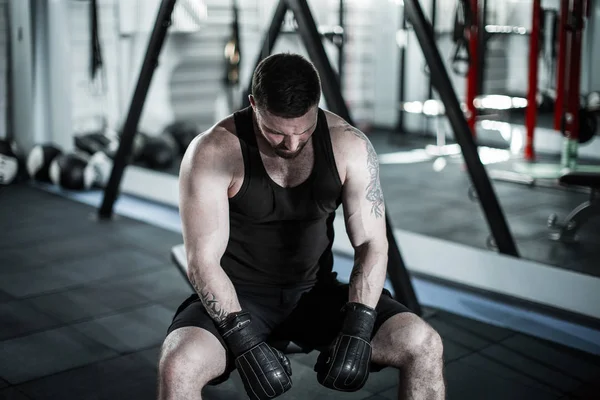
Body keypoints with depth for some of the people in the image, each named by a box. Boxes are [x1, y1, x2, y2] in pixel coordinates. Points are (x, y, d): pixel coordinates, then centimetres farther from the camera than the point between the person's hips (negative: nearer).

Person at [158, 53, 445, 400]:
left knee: (424, 345, -17)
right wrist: (246, 343, -28)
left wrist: (356, 331, -20)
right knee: (178, 365, -34)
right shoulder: (214, 152, -19)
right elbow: (203, 261, -18)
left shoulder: (349, 146, -10)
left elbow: (371, 244, -7)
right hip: (238, 297, -2)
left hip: (315, 293, 3)